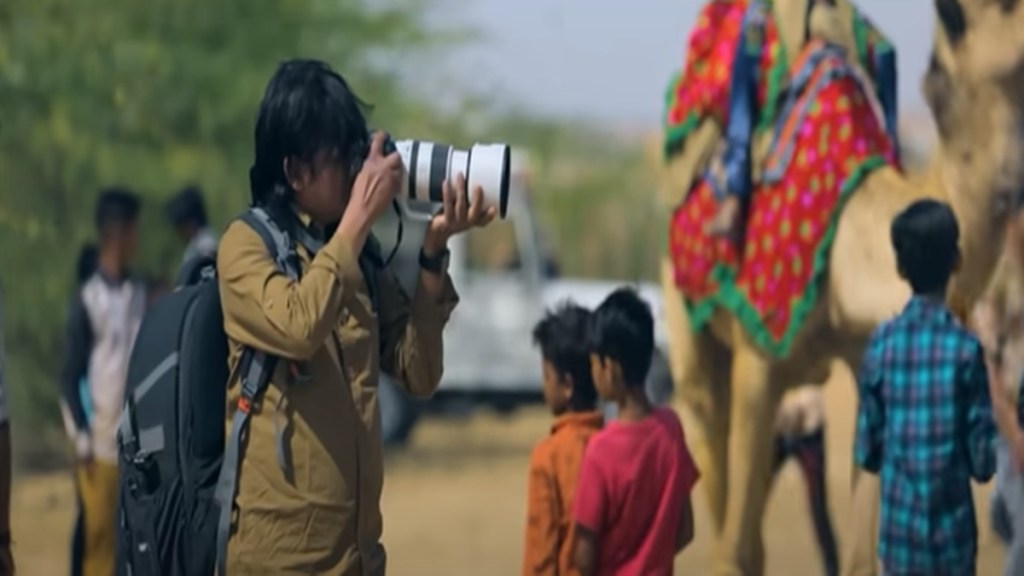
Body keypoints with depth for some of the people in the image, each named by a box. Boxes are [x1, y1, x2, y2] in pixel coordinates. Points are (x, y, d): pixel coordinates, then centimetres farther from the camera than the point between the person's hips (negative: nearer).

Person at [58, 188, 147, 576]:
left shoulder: (141, 296, 11)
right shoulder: (87, 300, -4)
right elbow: (69, 375, -2)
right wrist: (80, 436, -8)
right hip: (101, 445, -4)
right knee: (99, 538, -3)